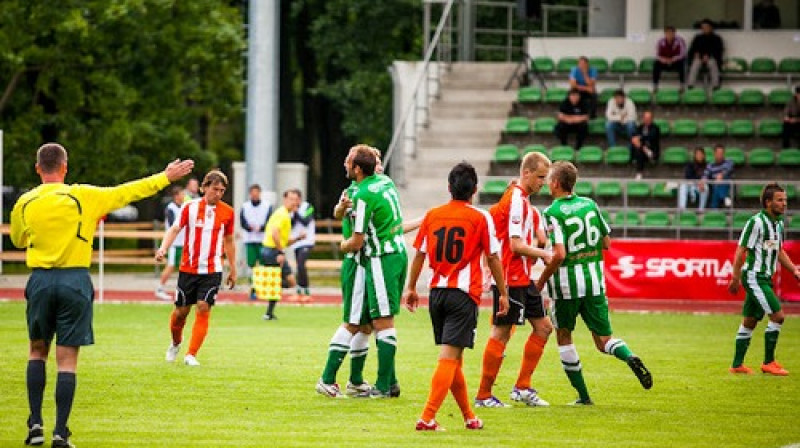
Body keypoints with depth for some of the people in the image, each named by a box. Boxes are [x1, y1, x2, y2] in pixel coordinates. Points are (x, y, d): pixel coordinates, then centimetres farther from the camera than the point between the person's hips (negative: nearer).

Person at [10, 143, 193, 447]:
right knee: (67, 359, 0)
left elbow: (17, 240, 20)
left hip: (40, 280, 2)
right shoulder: (83, 197, -5)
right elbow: (127, 193, 2)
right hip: (75, 281, -2)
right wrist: (166, 177, 12)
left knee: (37, 351, 18)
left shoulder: (24, 204, 1)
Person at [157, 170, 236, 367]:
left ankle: (191, 355, -6)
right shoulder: (190, 207, -4)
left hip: (212, 270, 1)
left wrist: (233, 270, 16)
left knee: (203, 308, -12)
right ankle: (176, 343, 35)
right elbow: (175, 229, -10)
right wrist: (163, 248, -28)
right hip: (188, 268, -1)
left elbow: (228, 241, 14)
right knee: (181, 310, 6)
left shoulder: (227, 212, 3)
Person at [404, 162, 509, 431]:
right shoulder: (480, 218, -5)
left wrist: (411, 288, 19)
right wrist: (503, 294, 8)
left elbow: (419, 255, 9)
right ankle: (427, 418, -19)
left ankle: (468, 416, 26)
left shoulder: (432, 215, 5)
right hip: (464, 295, -5)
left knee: (452, 358, 16)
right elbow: (493, 258, -1)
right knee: (449, 357, -8)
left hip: (437, 293, 5)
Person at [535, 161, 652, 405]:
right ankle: (630, 357, -23)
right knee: (603, 340, 9)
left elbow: (559, 255, -21)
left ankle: (583, 394, 11)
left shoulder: (553, 213, -12)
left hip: (566, 284, -5)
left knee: (564, 337, 14)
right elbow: (607, 243, 12)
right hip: (594, 281, 5)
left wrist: (541, 281, -9)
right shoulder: (590, 205, 7)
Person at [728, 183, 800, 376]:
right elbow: (741, 251, -13)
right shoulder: (756, 222, -15)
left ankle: (737, 365, 19)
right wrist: (736, 278, -13)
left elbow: (779, 251, 23)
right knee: (777, 315, -13)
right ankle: (768, 363, -4)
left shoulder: (779, 223, 11)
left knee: (749, 321, 12)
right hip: (754, 277, -9)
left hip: (765, 278, 9)